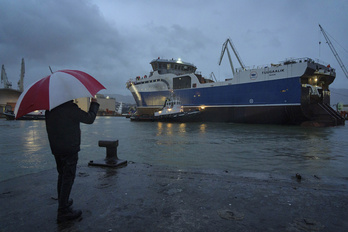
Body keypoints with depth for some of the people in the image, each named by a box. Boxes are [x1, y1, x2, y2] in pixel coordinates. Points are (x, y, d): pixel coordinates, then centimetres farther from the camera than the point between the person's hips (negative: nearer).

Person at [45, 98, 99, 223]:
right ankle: (63, 211, 2)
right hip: (70, 148, -8)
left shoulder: (49, 108, 7)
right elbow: (89, 119, -13)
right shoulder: (70, 107, -18)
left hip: (55, 148, 8)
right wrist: (94, 103, -1)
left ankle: (62, 202, 35)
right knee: (68, 178, -2)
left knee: (62, 175, 21)